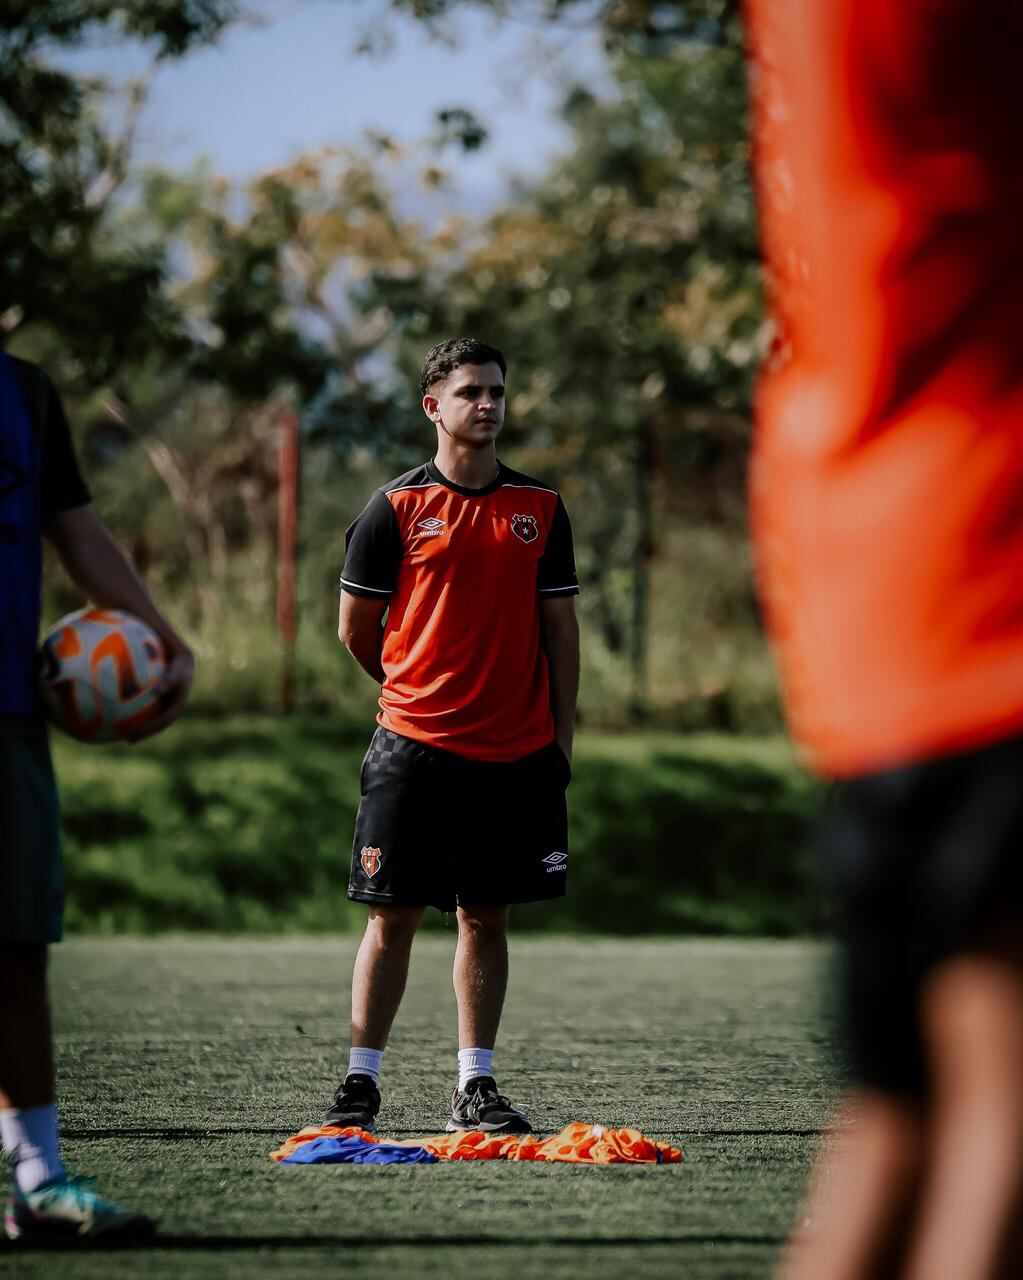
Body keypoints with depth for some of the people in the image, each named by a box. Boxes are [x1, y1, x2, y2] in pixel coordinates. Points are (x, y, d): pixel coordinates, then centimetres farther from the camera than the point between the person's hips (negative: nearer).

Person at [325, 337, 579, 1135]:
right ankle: (361, 1082, 4)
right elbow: (356, 627, 6)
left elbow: (559, 625, 11)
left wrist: (562, 731, 6)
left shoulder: (540, 508, 9)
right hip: (415, 743, -3)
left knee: (486, 917, 6)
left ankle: (476, 1085, 11)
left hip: (516, 751, 3)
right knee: (393, 916, -2)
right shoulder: (397, 507, 0)